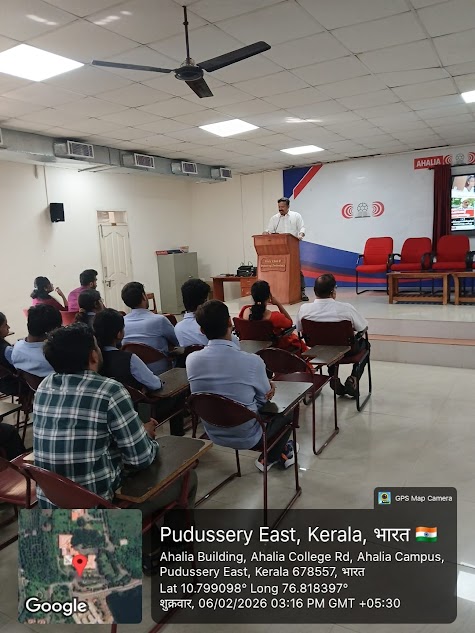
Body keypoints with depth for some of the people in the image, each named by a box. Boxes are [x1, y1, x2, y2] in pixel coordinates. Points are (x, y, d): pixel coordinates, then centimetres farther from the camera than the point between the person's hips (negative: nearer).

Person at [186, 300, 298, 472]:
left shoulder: (191, 360, -15)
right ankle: (269, 457, 31)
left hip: (214, 435, 4)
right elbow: (265, 398, -9)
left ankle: (277, 450, 41)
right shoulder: (252, 361, -27)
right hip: (248, 437, -4)